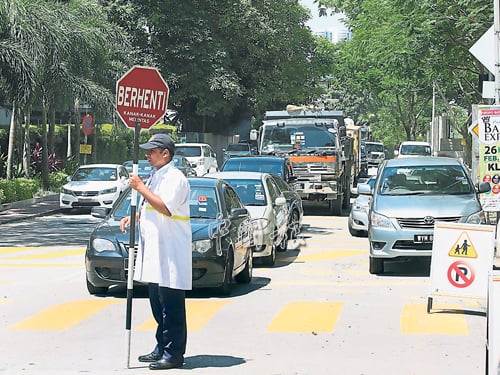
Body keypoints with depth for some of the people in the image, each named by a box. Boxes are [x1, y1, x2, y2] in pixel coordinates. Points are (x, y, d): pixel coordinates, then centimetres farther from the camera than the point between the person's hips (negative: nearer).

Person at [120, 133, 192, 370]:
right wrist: (133, 217, 12)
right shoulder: (154, 177, 19)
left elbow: (166, 208, -25)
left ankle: (174, 354, -3)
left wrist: (140, 188, -18)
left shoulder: (175, 178, -12)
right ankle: (162, 348, 23)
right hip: (153, 252, 10)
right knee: (158, 306, 14)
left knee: (171, 306, -6)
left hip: (171, 253, -10)